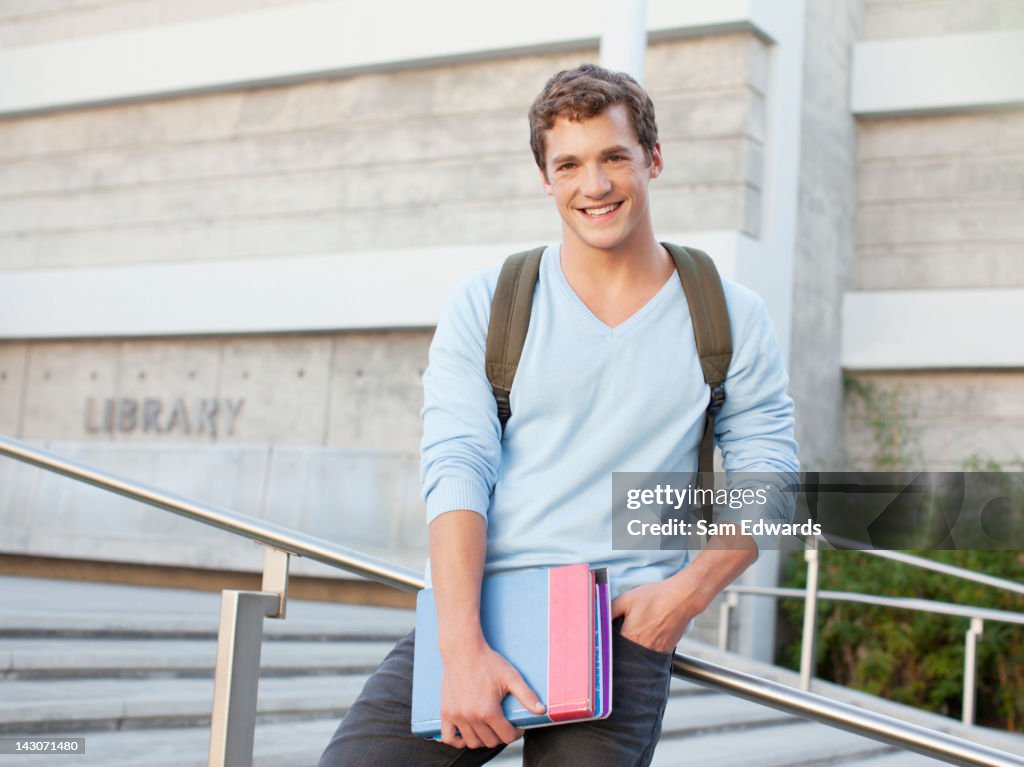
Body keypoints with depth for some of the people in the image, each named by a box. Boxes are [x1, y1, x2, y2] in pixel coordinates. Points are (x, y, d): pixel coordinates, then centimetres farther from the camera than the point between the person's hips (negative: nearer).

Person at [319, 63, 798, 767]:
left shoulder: (731, 320, 9)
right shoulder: (485, 306, 7)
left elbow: (767, 479, 8)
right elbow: (456, 469, -4)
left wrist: (690, 589, -11)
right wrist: (463, 647, -17)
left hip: (625, 625, 0)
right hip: (472, 610, 1)